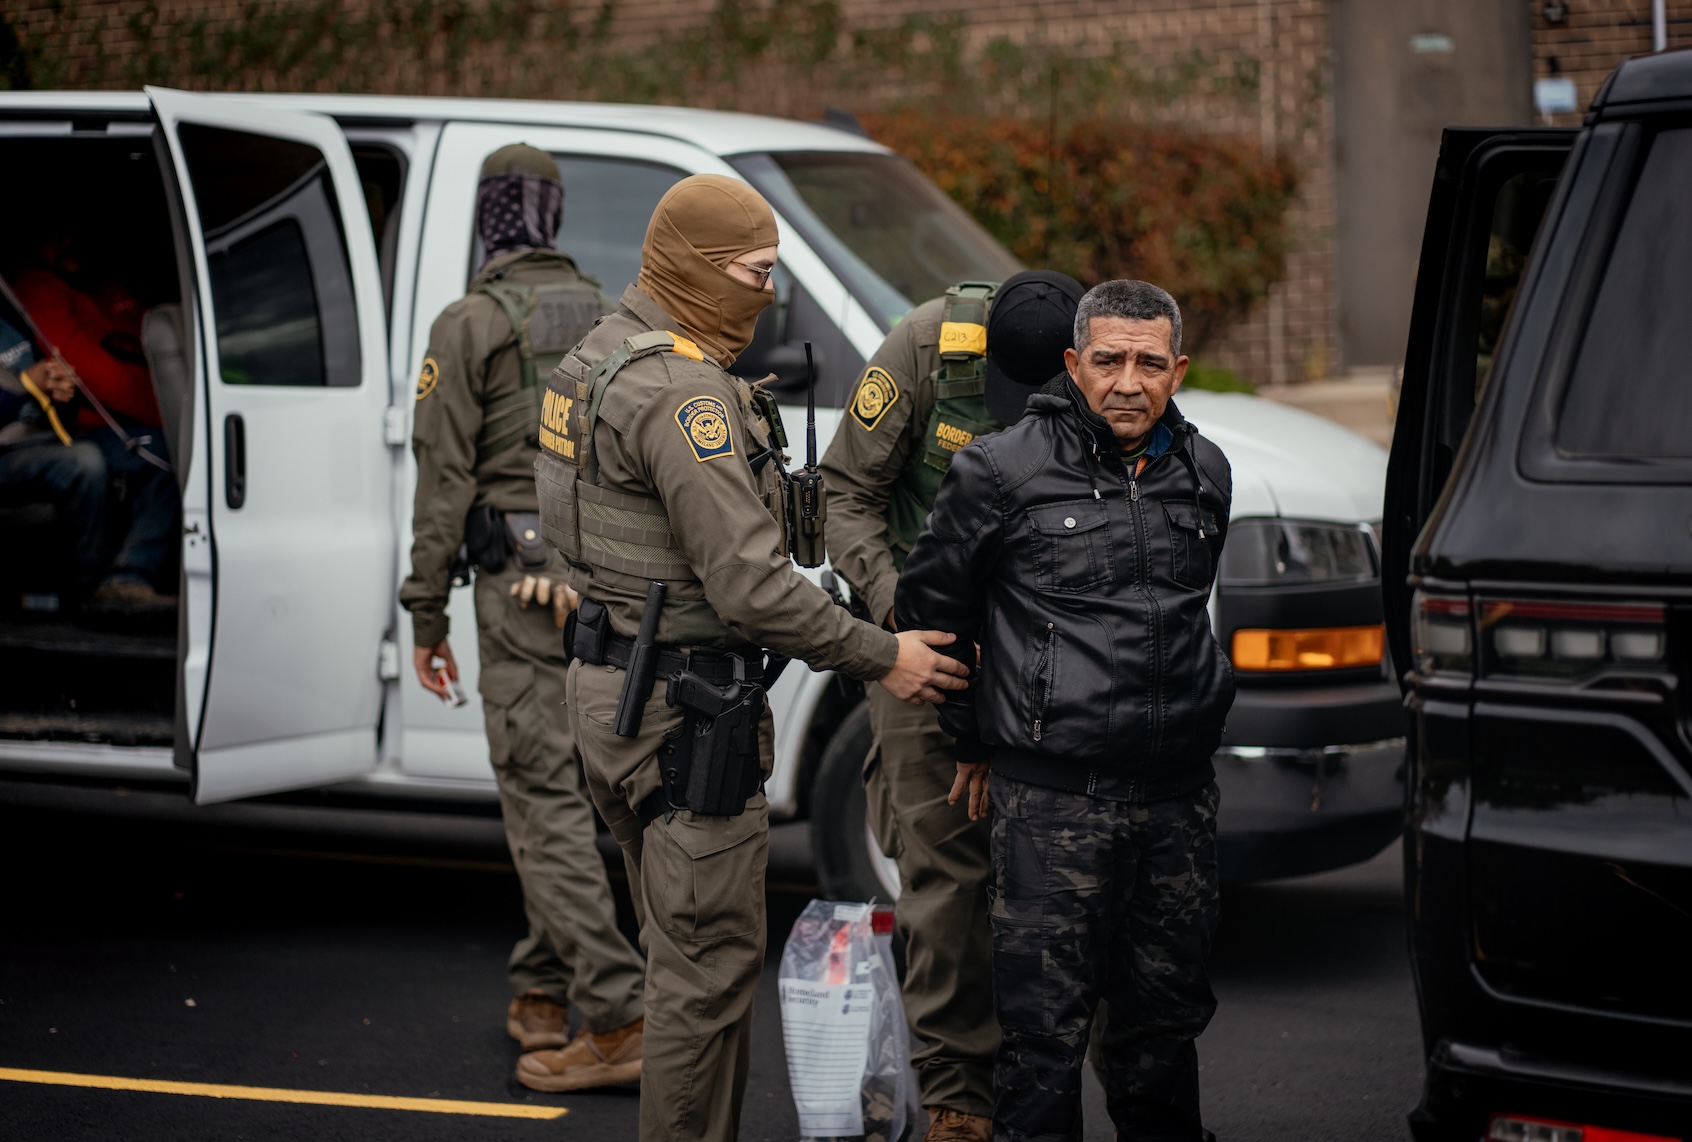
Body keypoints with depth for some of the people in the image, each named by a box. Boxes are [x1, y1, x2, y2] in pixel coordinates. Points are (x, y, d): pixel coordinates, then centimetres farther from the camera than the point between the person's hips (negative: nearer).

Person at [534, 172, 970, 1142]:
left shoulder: (599, 360, 12)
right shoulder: (684, 392, -21)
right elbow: (748, 580, -25)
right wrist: (881, 657, -15)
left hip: (615, 685, 11)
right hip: (685, 707, -11)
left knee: (687, 952, 19)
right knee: (712, 962, -4)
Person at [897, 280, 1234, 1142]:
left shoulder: (1204, 474, 10)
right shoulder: (1003, 471, -6)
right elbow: (928, 602, 5)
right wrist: (973, 738, 11)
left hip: (1179, 791, 5)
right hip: (1052, 791, -5)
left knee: (1168, 1008, 14)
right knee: (1044, 1019, -4)